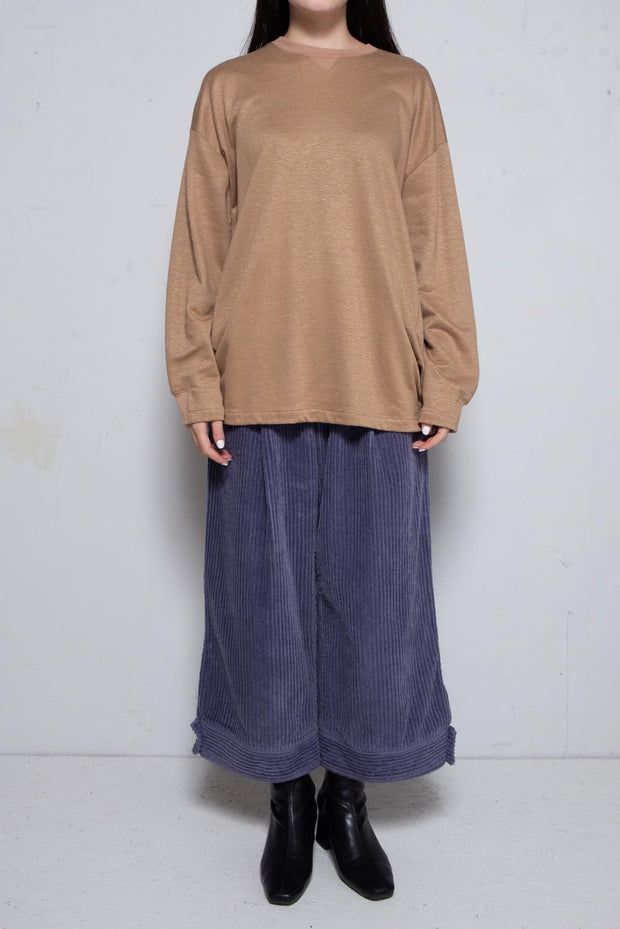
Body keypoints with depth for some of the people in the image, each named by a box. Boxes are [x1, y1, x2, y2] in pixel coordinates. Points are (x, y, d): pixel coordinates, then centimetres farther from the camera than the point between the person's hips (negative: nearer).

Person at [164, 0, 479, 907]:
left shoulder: (405, 84, 10)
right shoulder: (230, 87, 9)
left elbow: (436, 238, 6)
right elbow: (200, 244, 5)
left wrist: (445, 379, -1)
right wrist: (198, 385, -2)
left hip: (378, 389, 1)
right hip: (261, 389, 0)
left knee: (375, 596, 6)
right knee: (267, 596, 6)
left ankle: (347, 798, 26)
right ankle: (289, 800, 26)